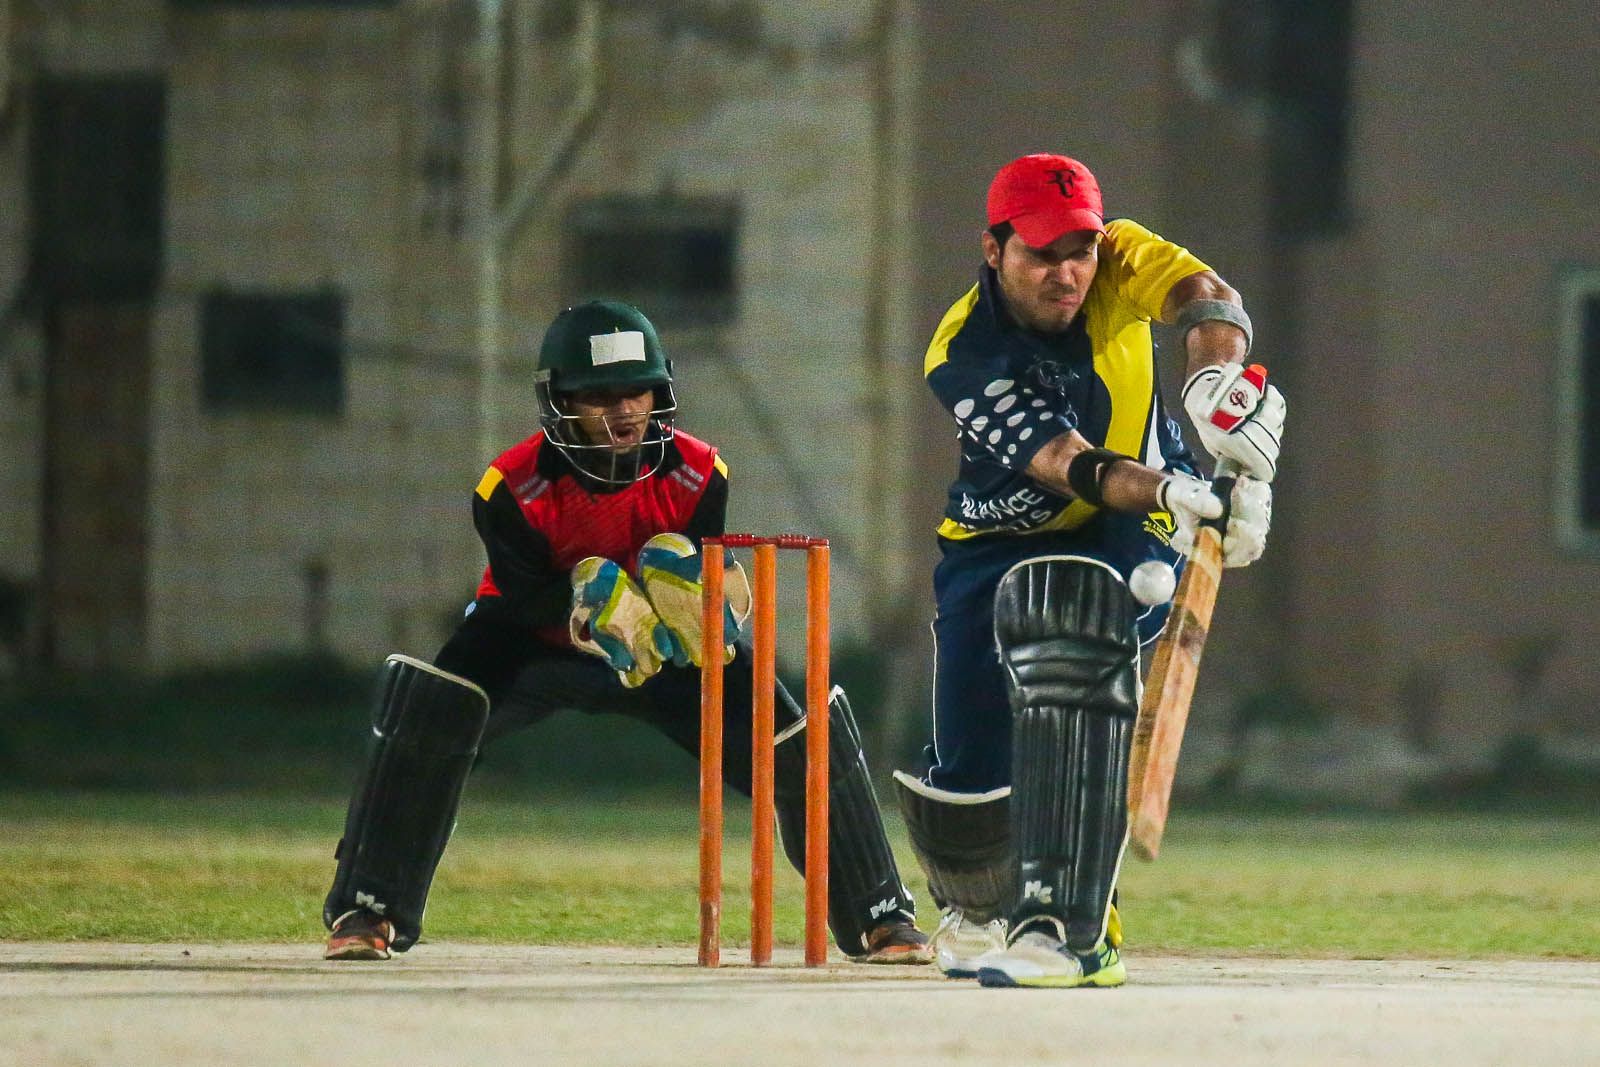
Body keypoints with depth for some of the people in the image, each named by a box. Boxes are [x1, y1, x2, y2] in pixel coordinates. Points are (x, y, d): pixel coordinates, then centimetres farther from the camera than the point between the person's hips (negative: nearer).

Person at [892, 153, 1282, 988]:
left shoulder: (1118, 260, -16)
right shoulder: (964, 357, -24)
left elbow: (1203, 298, -37)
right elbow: (1069, 467, -36)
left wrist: (1216, 379, -59)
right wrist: (1173, 493, -54)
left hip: (1130, 538, -1)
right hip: (1003, 538, 1)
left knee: (1055, 613, -34)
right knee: (967, 774, -5)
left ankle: (1070, 927, -38)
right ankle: (975, 908, 36)